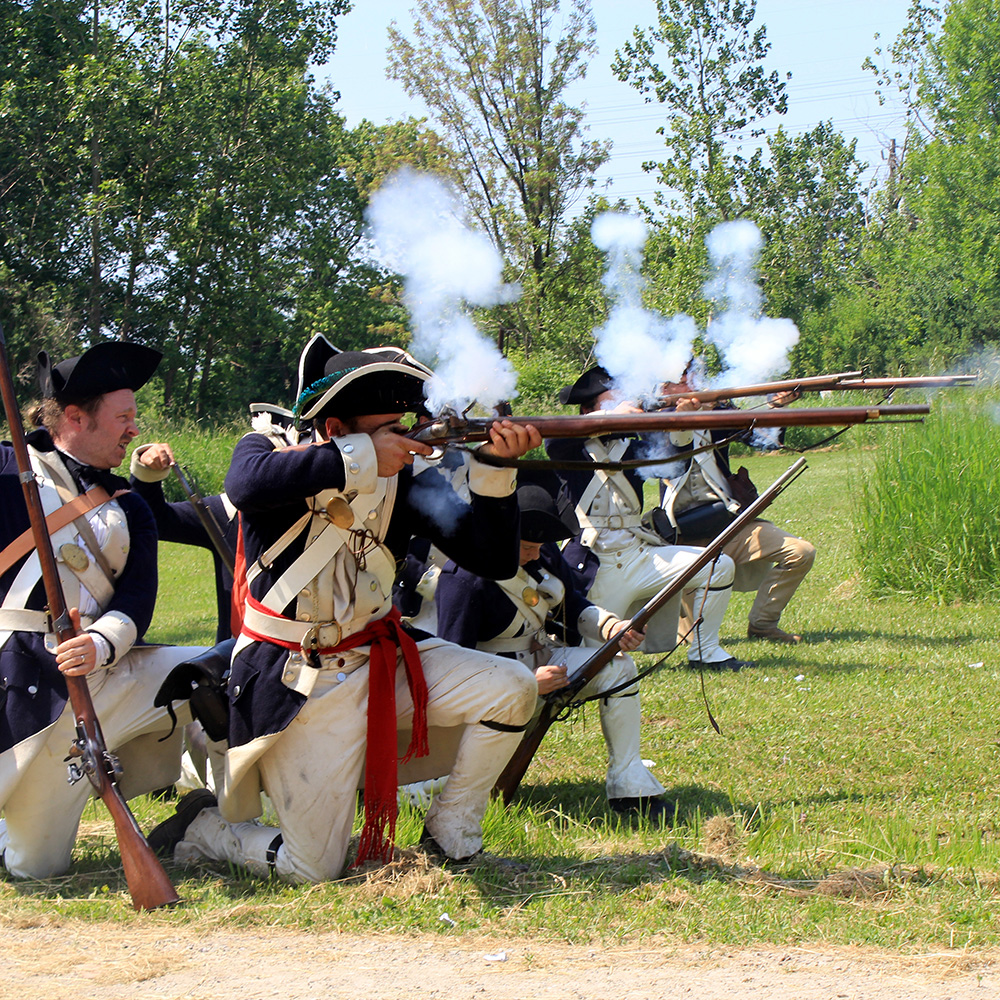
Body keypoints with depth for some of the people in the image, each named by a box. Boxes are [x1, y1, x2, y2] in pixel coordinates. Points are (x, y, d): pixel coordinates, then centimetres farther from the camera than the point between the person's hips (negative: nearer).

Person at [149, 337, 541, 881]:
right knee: (313, 870, -8)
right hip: (295, 687, -5)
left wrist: (493, 469, -22)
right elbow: (246, 484, -37)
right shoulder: (273, 453, -9)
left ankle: (449, 836, 4)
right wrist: (361, 459, -33)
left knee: (510, 687, -14)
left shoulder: (402, 479, 0)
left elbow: (495, 561, -6)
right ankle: (200, 827, 22)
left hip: (379, 666, 5)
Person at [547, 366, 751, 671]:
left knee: (719, 567, -10)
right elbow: (553, 442, -24)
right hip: (595, 570, -4)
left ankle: (705, 653, -1)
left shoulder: (630, 448, 13)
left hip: (640, 554, 4)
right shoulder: (574, 451, 0)